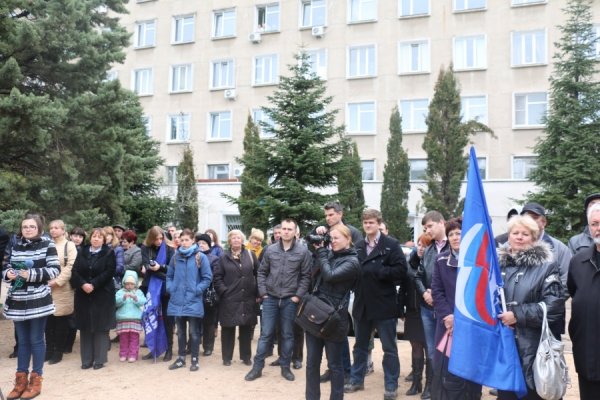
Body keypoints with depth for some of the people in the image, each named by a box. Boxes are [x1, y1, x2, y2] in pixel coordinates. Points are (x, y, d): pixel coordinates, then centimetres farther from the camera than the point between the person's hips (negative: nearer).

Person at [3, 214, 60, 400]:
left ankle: (36, 379, 18)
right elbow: (5, 267, 14)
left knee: (36, 340, 6)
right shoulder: (14, 246, 7)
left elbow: (55, 270, -10)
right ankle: (21, 379, 25)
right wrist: (8, 274, -8)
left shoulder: (47, 245, -5)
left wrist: (32, 274, -20)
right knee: (22, 341, 14)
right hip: (17, 300, 4)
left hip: (38, 300, -4)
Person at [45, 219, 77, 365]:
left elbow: (71, 267, -9)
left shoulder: (69, 245, 0)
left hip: (62, 289, -4)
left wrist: (58, 281, -15)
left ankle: (58, 351, 12)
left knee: (61, 321, 2)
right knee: (48, 321, 7)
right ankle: (49, 349, 18)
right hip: (47, 287, 4)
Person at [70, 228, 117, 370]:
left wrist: (93, 285, -18)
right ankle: (86, 359, 15)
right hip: (83, 295, 4)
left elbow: (109, 272, -10)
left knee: (100, 327, 0)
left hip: (102, 295, -3)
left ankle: (99, 360, 8)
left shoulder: (109, 253, 0)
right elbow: (75, 271, 1)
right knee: (85, 327, 6)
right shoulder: (82, 252, 11)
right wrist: (83, 284, -15)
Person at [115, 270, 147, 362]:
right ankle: (123, 354, 17)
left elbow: (142, 302, -8)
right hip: (122, 319, 0)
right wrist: (123, 297, -27)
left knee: (134, 338, 1)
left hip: (135, 319, 0)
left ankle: (133, 355, 7)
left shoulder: (138, 292, 7)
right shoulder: (120, 292, 6)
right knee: (123, 338, 6)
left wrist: (135, 298, -26)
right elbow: (116, 302, -10)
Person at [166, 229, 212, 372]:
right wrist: (170, 289, 1)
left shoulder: (200, 257, -6)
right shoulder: (176, 257, 7)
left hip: (193, 301, -4)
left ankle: (194, 360, 15)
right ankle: (180, 358, 26)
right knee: (180, 332, 15)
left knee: (194, 332, 4)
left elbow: (207, 278, -5)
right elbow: (169, 275, 15)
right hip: (177, 300, 4)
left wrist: (197, 290, -12)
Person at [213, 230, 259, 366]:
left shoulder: (250, 255, 5)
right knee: (228, 329, 6)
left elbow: (258, 274, 4)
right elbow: (217, 277, 2)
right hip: (229, 299, -1)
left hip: (248, 299, 1)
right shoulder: (224, 258, 5)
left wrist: (257, 293, -1)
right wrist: (223, 291, -9)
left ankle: (246, 356, 21)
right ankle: (227, 357, 19)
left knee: (246, 329, 9)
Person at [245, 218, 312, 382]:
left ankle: (285, 367, 24)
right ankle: (257, 367, 15)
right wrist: (263, 292, 1)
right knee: (265, 333, 5)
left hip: (290, 300, -1)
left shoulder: (303, 251, -5)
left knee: (287, 335, 10)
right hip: (270, 298, 1)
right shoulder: (270, 249, 2)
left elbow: (306, 276, -3)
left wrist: (298, 295, -8)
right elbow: (262, 272, 8)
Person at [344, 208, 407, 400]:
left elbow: (401, 270, -16)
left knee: (389, 348, 7)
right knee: (360, 346, 17)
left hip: (384, 305, -5)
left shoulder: (391, 244, -7)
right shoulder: (358, 246, 10)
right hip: (362, 304, 5)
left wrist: (375, 271, -19)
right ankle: (356, 380, 32)